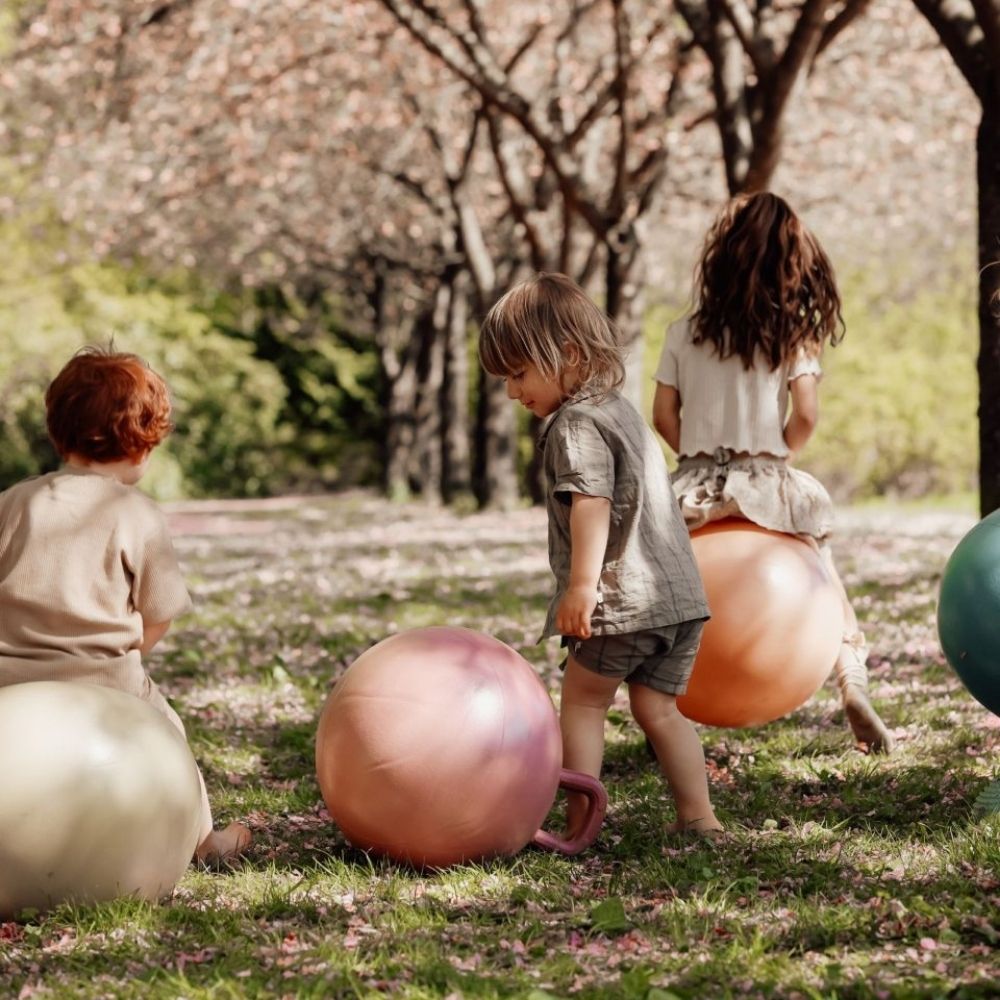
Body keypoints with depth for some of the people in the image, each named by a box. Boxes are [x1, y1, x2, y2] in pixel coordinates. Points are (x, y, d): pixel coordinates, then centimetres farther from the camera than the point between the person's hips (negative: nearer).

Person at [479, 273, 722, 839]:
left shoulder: (577, 422, -9)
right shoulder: (622, 410, 21)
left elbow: (592, 501, -22)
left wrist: (583, 582, -27)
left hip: (623, 600, -9)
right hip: (682, 594, 9)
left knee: (583, 703, 5)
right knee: (659, 709, 13)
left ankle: (579, 822, 5)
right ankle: (699, 818, 10)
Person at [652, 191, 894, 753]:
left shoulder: (685, 333, 4)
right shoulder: (791, 334, -2)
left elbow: (664, 417, 3)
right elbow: (806, 415, -9)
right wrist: (780, 458, 7)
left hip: (696, 487, 1)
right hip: (766, 487, -1)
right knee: (821, 559, 23)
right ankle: (853, 680, 9)